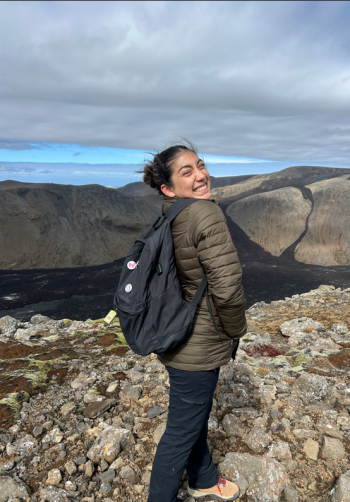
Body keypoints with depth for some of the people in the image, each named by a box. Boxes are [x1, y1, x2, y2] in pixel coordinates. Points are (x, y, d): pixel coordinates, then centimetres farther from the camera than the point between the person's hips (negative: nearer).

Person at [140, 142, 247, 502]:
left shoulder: (168, 219, 3)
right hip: (198, 347, -9)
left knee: (198, 416, 29)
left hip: (180, 335, 9)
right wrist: (235, 332, -9)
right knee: (182, 432, 12)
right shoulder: (207, 214, -24)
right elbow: (227, 286, -29)